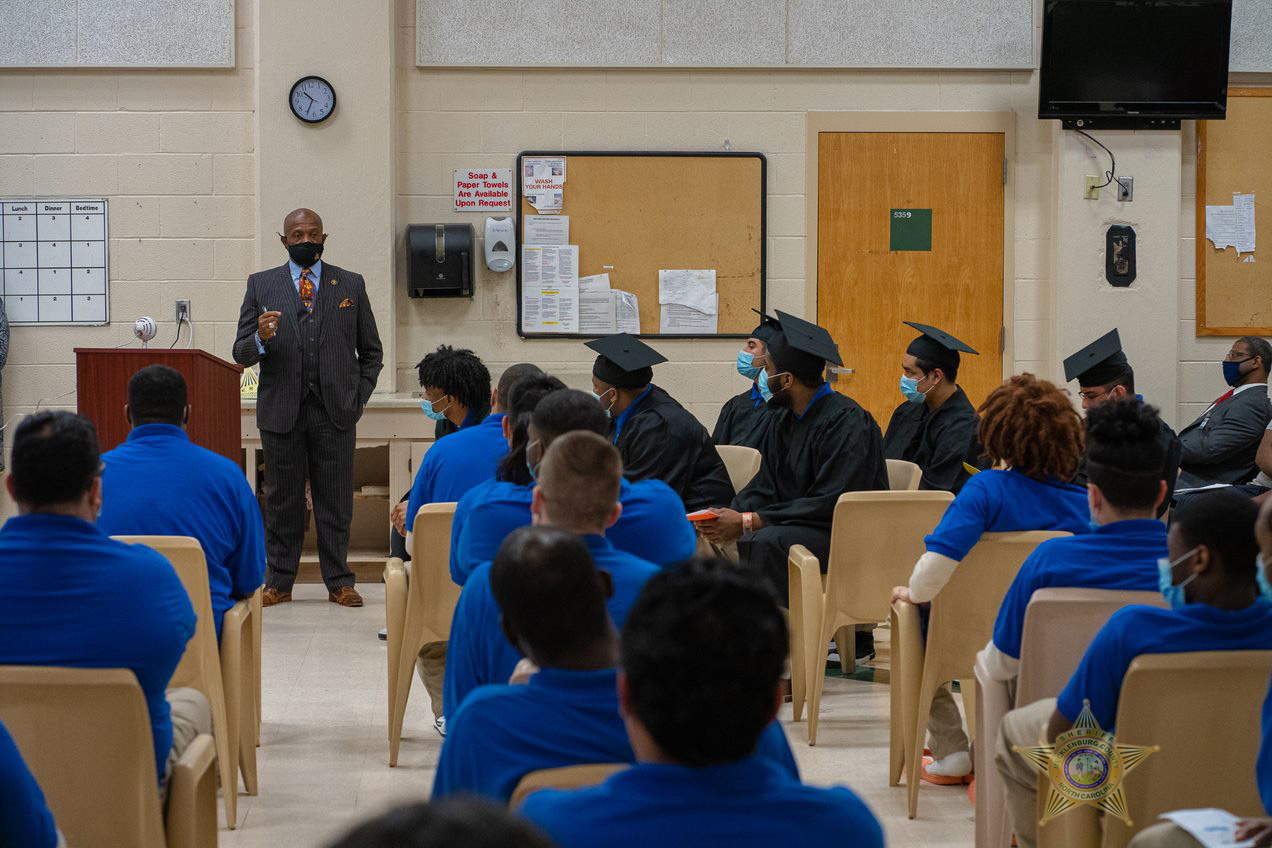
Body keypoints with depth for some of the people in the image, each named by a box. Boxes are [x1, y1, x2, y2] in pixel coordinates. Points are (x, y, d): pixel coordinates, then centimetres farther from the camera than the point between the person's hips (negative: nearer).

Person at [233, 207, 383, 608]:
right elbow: (241, 353, 3)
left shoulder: (351, 285, 9)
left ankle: (339, 583, 10)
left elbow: (371, 351, 13)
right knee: (282, 500, 4)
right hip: (281, 410, 0)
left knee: (335, 500, 3)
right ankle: (279, 582, 11)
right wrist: (260, 339, -19)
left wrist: (358, 399, 3)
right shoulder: (261, 285, 7)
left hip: (335, 412, 0)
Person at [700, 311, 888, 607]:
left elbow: (830, 505, -23)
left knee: (767, 542, -32)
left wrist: (748, 522, -24)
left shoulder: (846, 423, -19)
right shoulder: (784, 418, 7)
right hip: (798, 525, 9)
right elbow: (764, 487, 8)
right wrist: (732, 515, -15)